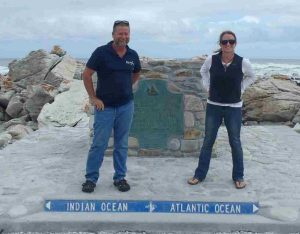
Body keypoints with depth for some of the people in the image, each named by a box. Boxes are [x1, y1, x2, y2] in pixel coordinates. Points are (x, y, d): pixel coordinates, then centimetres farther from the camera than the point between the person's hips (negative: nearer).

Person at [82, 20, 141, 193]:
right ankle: (91, 178, 15)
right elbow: (86, 75, -6)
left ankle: (120, 177, 22)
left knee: (122, 145, 10)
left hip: (126, 106, 3)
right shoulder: (101, 52, -10)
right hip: (105, 106, -3)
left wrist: (125, 88, 10)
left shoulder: (133, 55, 2)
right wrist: (94, 98, -7)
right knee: (99, 144, 1)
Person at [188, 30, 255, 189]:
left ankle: (238, 177, 24)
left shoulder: (243, 63, -11)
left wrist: (240, 90, 0)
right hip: (213, 106, 1)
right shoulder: (211, 60, -9)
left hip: (234, 108, -1)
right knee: (208, 141, 9)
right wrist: (207, 87, 4)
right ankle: (200, 174, 20)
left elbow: (251, 77, 11)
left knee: (235, 142, 9)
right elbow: (203, 71, 14)